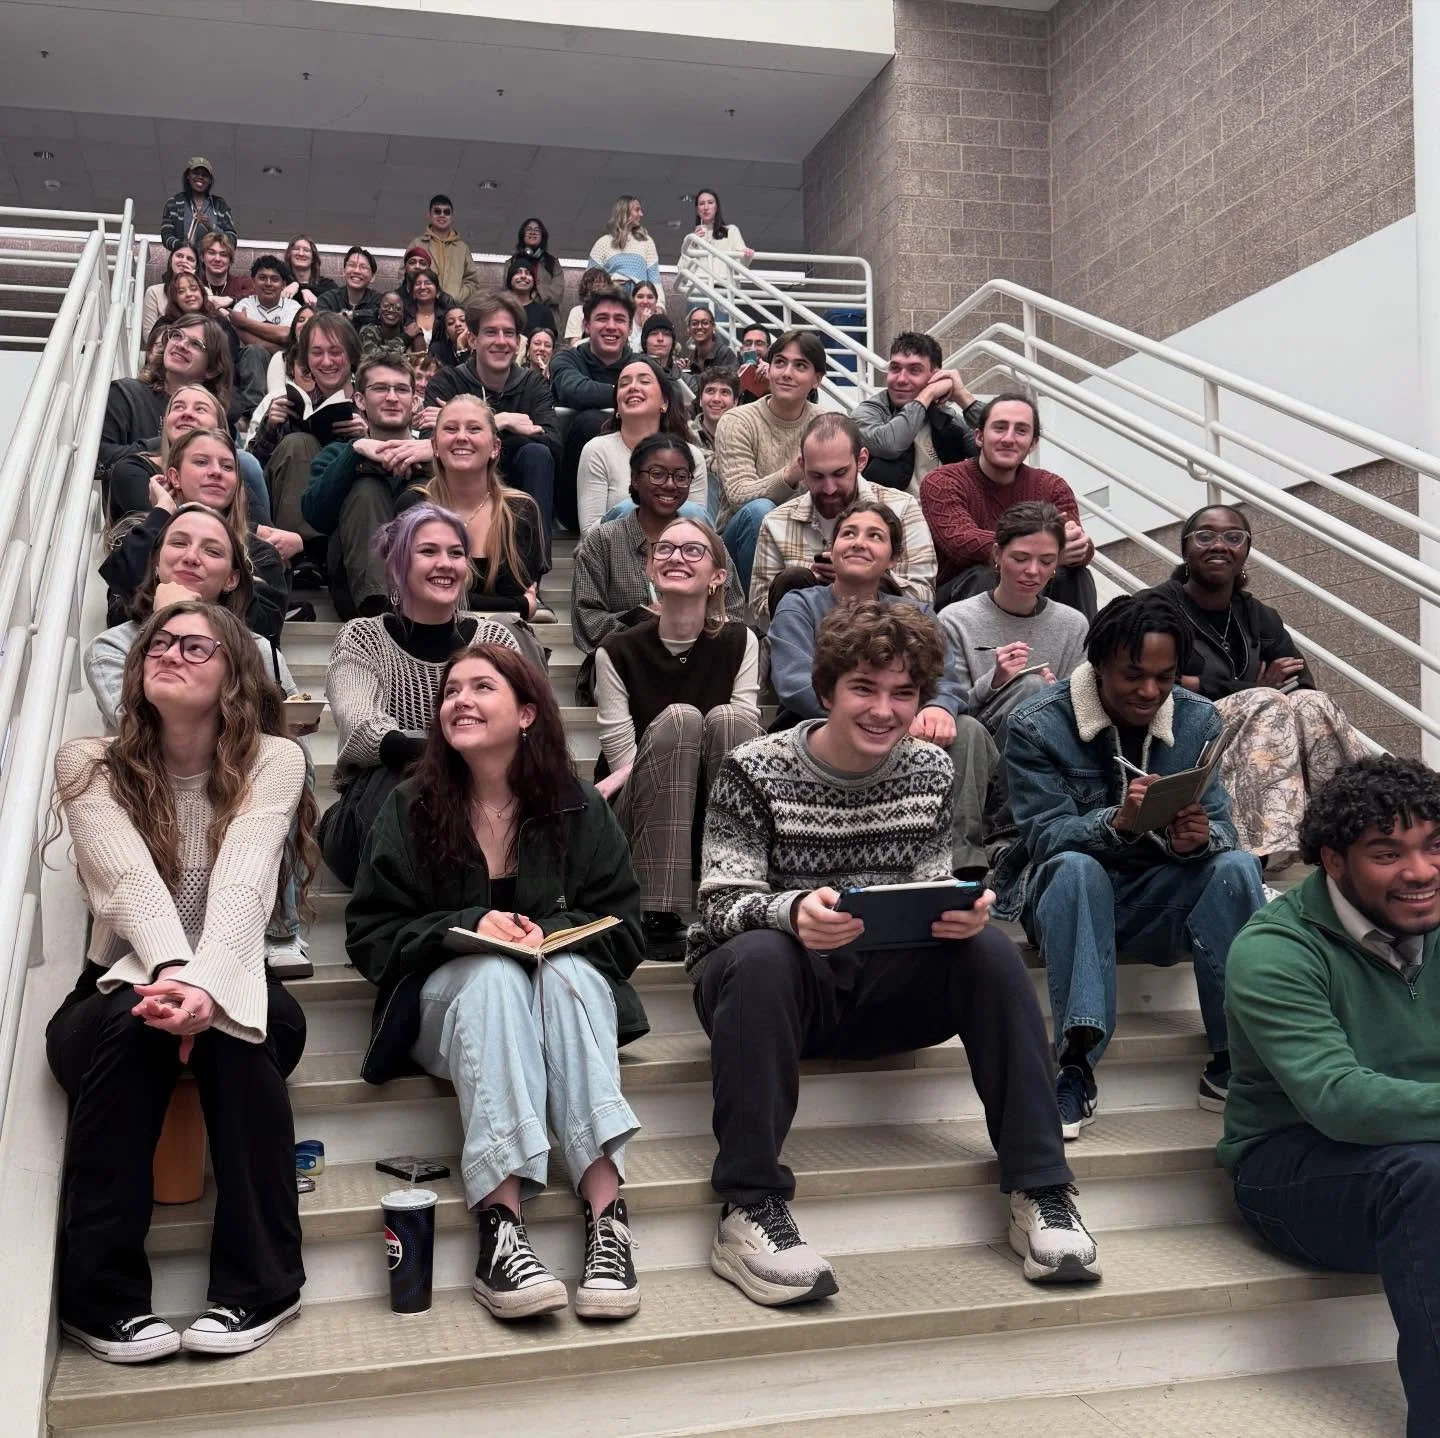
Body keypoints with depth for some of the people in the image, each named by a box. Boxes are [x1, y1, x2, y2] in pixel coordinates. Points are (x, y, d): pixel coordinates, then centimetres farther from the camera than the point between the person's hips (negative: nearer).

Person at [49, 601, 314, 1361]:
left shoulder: (273, 760, -5)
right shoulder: (89, 764, -4)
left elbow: (241, 886, -21)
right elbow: (132, 883, -20)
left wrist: (207, 987, -40)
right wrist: (171, 974, -40)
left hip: (237, 990, 0)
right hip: (120, 987, 0)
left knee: (231, 1026, -34)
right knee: (130, 1023, -34)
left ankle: (257, 1284, -25)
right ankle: (103, 1295, -24)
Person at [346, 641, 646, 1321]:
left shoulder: (577, 807, 3)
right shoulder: (409, 809, 2)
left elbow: (624, 928, 0)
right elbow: (370, 934, -2)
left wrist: (550, 931, -20)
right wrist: (468, 927, -18)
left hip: (570, 989, 1)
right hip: (447, 996, -1)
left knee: (567, 971, -34)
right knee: (494, 974, -35)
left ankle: (605, 1203, -46)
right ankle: (499, 1215, -49)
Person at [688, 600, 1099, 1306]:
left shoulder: (931, 771, 6)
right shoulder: (754, 771, -8)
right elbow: (722, 905, -16)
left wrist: (962, 913, -21)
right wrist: (792, 913, -38)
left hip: (876, 989, 4)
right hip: (770, 984, -3)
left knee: (989, 949, -21)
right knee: (761, 955, -37)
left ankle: (1040, 1192, -16)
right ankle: (749, 1211, -33)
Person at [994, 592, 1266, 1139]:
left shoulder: (1198, 719, 1)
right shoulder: (1037, 725, -11)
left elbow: (1221, 829, -4)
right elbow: (1045, 836, -18)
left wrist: (1199, 839, -29)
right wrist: (1117, 821, -38)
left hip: (1159, 896, 3)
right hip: (1068, 889, -3)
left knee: (1236, 866, -25)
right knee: (1074, 868, -36)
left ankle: (1231, 1060, -22)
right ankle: (1076, 1067, -38)